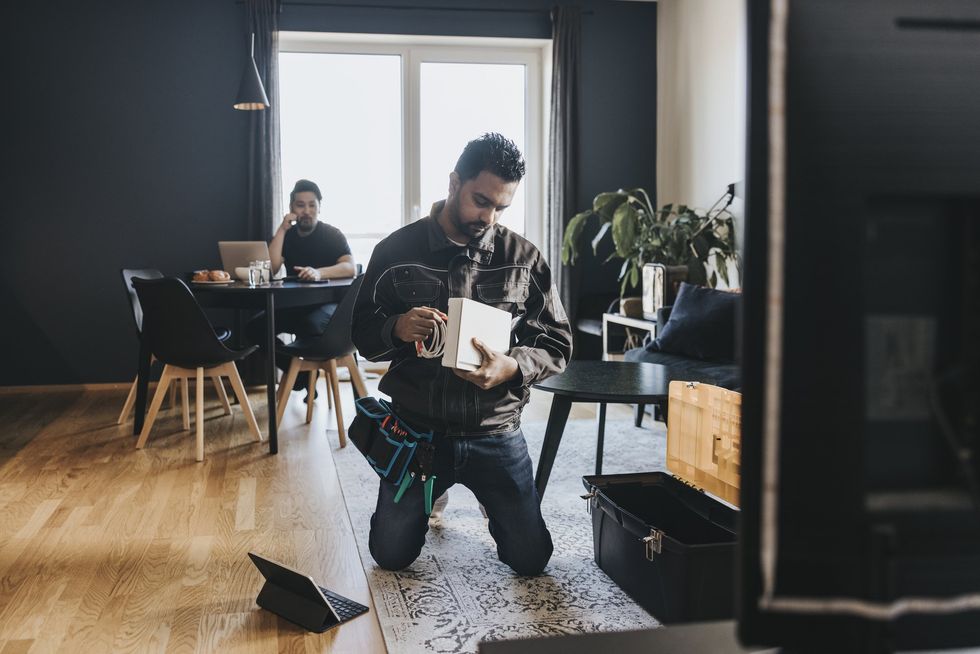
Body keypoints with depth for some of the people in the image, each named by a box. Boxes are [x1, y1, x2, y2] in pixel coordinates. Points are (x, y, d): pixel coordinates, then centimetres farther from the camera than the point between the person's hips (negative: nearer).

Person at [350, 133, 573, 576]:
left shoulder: (523, 258, -4)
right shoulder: (396, 250, -5)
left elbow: (557, 343, -1)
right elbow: (361, 331, 0)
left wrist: (513, 367, -23)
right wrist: (397, 328, -24)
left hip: (495, 433, 1)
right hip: (416, 429, 0)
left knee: (530, 560, 5)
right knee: (392, 556, 9)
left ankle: (489, 498, 37)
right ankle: (431, 492, 41)